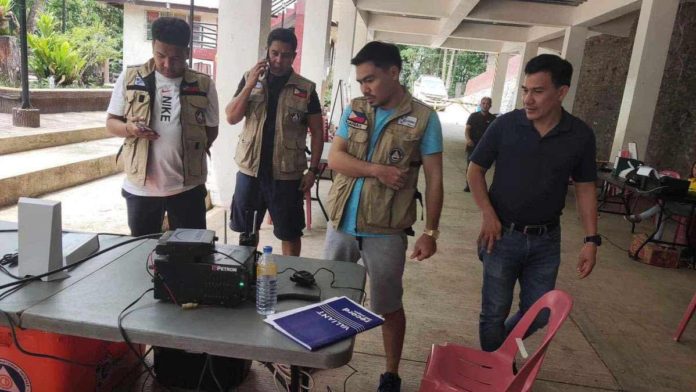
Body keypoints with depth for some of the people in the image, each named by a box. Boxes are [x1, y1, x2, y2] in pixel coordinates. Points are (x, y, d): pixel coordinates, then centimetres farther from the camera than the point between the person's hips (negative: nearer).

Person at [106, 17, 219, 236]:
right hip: (140, 186, 1)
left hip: (188, 186, -1)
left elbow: (211, 130, 8)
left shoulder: (204, 85, 1)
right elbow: (111, 124, 6)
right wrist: (129, 128, -15)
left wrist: (191, 153, -6)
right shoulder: (130, 78, 2)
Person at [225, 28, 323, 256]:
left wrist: (313, 170, -5)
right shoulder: (250, 79, 4)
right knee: (246, 231, 16)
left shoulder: (306, 89, -2)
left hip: (287, 174, -2)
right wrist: (250, 85, -12)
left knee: (290, 234, 8)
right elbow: (231, 118, -2)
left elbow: (317, 133, 2)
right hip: (250, 170, 2)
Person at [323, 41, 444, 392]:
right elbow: (334, 158, -2)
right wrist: (375, 170, -17)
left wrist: (430, 232, -8)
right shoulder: (353, 110, 5)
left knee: (388, 307, 10)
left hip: (386, 230, -4)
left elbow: (434, 178, -5)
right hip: (341, 222, 4)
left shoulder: (423, 117, -6)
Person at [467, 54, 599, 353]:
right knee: (495, 312, 8)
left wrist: (591, 240, -2)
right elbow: (476, 170, -1)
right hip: (503, 235, -2)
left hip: (546, 239, 2)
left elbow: (585, 189, 4)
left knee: (539, 314, 12)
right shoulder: (505, 125, -10)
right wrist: (488, 214, -12)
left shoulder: (581, 135, -5)